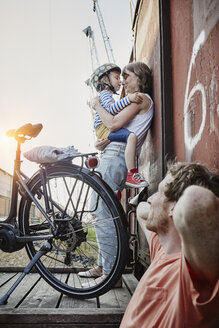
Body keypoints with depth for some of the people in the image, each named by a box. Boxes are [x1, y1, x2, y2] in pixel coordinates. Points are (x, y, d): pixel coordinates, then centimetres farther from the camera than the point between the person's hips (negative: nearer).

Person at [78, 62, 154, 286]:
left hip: (115, 158, -10)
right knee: (102, 215, 12)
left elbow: (113, 124, -16)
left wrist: (98, 106, 1)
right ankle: (102, 266, 21)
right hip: (110, 157, 10)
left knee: (103, 217, -12)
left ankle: (110, 273, -7)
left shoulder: (142, 98, -3)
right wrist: (104, 141, -4)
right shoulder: (136, 101, 26)